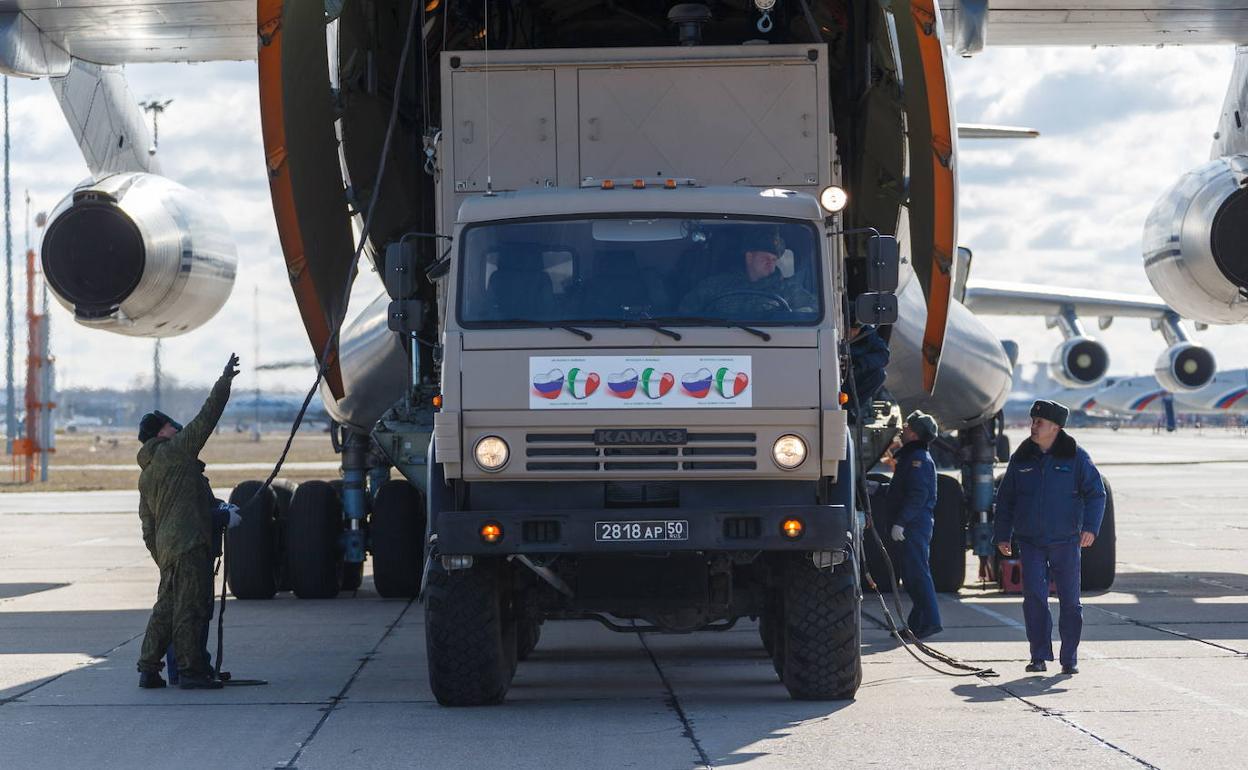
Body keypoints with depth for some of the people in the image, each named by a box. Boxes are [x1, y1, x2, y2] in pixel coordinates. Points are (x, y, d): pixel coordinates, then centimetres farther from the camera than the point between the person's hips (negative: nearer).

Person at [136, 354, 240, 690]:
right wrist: (225, 381, 6)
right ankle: (191, 671, -8)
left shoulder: (146, 475, 21)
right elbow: (207, 417, -2)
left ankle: (148, 669, 11)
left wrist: (162, 559, 26)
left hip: (166, 548, 8)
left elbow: (147, 528, 21)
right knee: (190, 608, -7)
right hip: (189, 545, -8)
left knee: (166, 608, 12)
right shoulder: (177, 449, -2)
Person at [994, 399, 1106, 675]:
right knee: (1034, 597, -8)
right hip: (1031, 542, 2)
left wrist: (1090, 527, -14)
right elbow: (1006, 498, 14)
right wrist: (1002, 535, 11)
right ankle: (1039, 656, -3)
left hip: (1066, 541, -2)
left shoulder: (1075, 457, -2)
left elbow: (1096, 493, -1)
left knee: (1070, 600, 3)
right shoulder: (1021, 458, 7)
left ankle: (1070, 658, 12)